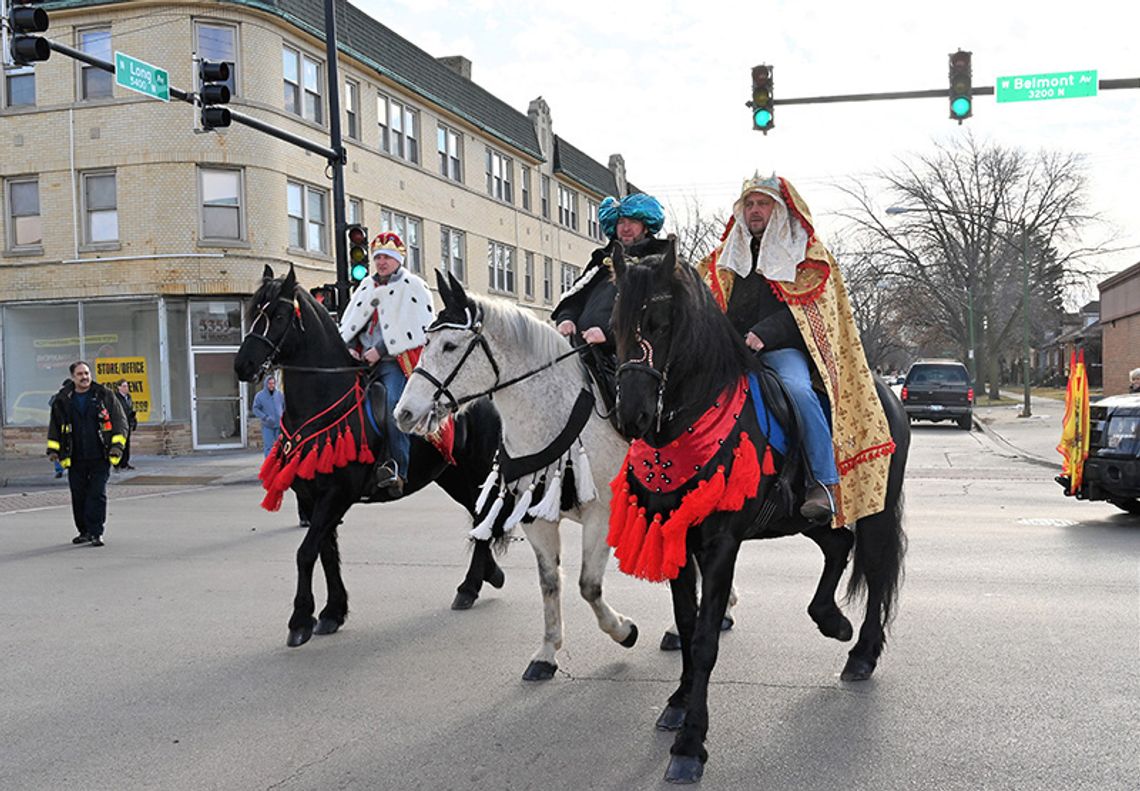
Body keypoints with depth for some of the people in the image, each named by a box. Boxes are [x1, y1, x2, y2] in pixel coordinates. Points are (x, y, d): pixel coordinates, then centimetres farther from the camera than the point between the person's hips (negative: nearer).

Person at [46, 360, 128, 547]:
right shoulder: (62, 400, 8)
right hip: (75, 459, 3)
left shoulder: (105, 396, 1)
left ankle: (96, 533, 0)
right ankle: (84, 531, 20)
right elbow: (54, 426, 17)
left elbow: (119, 421, 3)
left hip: (100, 457, -3)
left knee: (97, 495, -5)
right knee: (78, 497, 8)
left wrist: (117, 444, -7)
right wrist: (53, 448, 9)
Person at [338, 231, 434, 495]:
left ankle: (397, 469, -33)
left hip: (398, 359, -7)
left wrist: (381, 349, -14)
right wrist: (350, 346, 2)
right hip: (363, 359, 7)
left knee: (394, 403, -27)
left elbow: (418, 328, -9)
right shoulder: (366, 286, 23)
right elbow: (349, 321, 23)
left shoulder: (413, 286, 3)